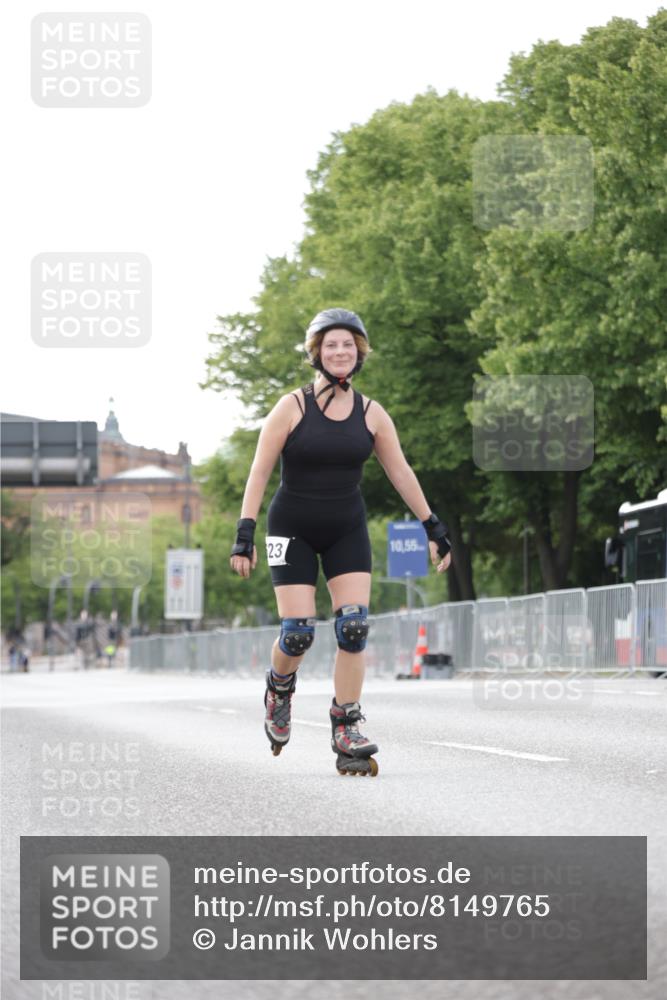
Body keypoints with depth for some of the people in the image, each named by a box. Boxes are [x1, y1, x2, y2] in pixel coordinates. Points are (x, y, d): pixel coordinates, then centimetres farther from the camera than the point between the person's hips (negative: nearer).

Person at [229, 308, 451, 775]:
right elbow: (259, 472, -8)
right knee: (299, 633, -10)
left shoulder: (371, 414, 0)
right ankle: (280, 687, 26)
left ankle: (347, 734, -5)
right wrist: (245, 533, -15)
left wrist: (434, 528, 6)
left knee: (354, 627, -12)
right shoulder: (291, 408, -9)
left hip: (347, 530, 3)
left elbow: (401, 472, 7)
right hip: (293, 530, -3)